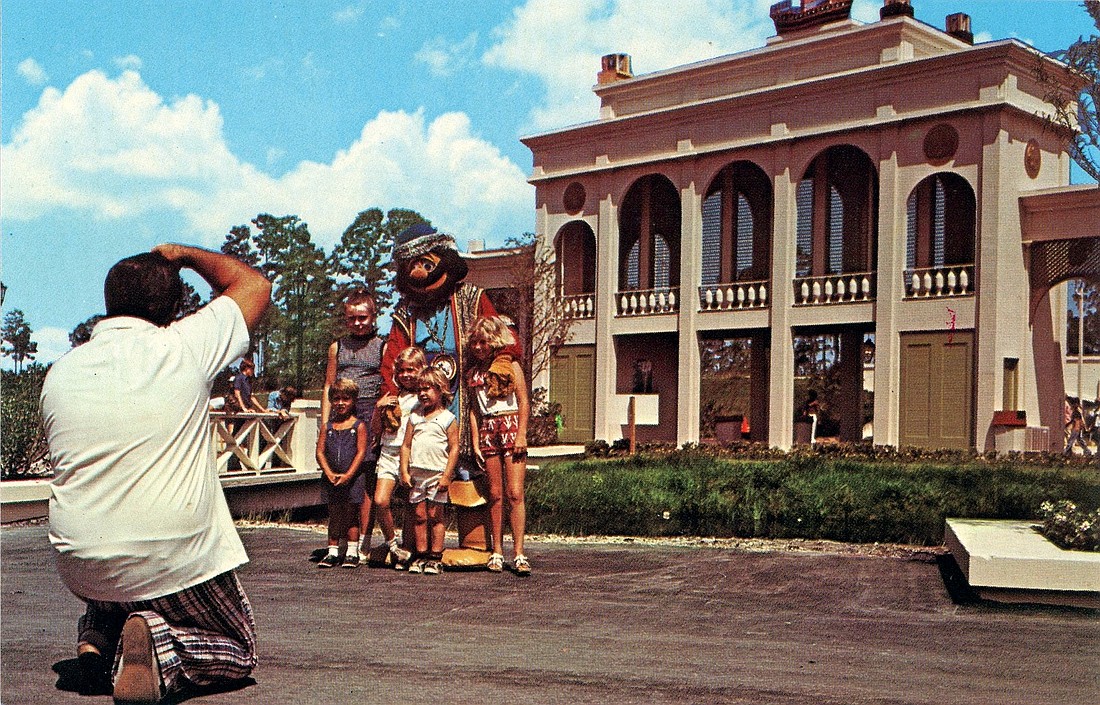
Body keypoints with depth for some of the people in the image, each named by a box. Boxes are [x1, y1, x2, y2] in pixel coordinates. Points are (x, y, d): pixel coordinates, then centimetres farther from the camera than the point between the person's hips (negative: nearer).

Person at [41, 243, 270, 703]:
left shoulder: (59, 373, 2)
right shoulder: (183, 347, -11)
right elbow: (255, 285, 5)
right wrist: (182, 254, 17)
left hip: (82, 570, 5)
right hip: (177, 563, -5)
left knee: (107, 607, 40)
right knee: (237, 652, 18)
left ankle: (99, 637, 7)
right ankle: (163, 648, -12)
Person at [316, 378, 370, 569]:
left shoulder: (358, 426, -2)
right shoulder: (327, 427, 7)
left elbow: (361, 452, -8)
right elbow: (320, 452, 2)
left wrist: (348, 475, -15)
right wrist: (329, 473, -11)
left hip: (352, 479, -3)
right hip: (331, 479, 3)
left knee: (350, 516, 3)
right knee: (333, 516, 9)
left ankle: (352, 553, 9)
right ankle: (332, 552, 15)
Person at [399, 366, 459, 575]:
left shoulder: (448, 419, 0)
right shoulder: (414, 417, 12)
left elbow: (454, 448, -4)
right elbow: (406, 446, 11)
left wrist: (447, 476, -10)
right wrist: (405, 471, 3)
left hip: (437, 474, -4)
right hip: (416, 474, 4)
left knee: (435, 516, 0)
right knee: (419, 515, 5)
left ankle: (435, 558, 5)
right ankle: (421, 556, 12)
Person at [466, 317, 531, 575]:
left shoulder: (510, 365, 4)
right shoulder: (473, 372, 15)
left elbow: (524, 403, 0)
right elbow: (474, 409, 14)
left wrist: (521, 435, -9)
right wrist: (475, 442, 5)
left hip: (511, 427, -3)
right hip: (487, 430, 4)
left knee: (515, 493, -9)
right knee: (495, 494, 3)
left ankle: (519, 554, -10)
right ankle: (497, 552, 9)